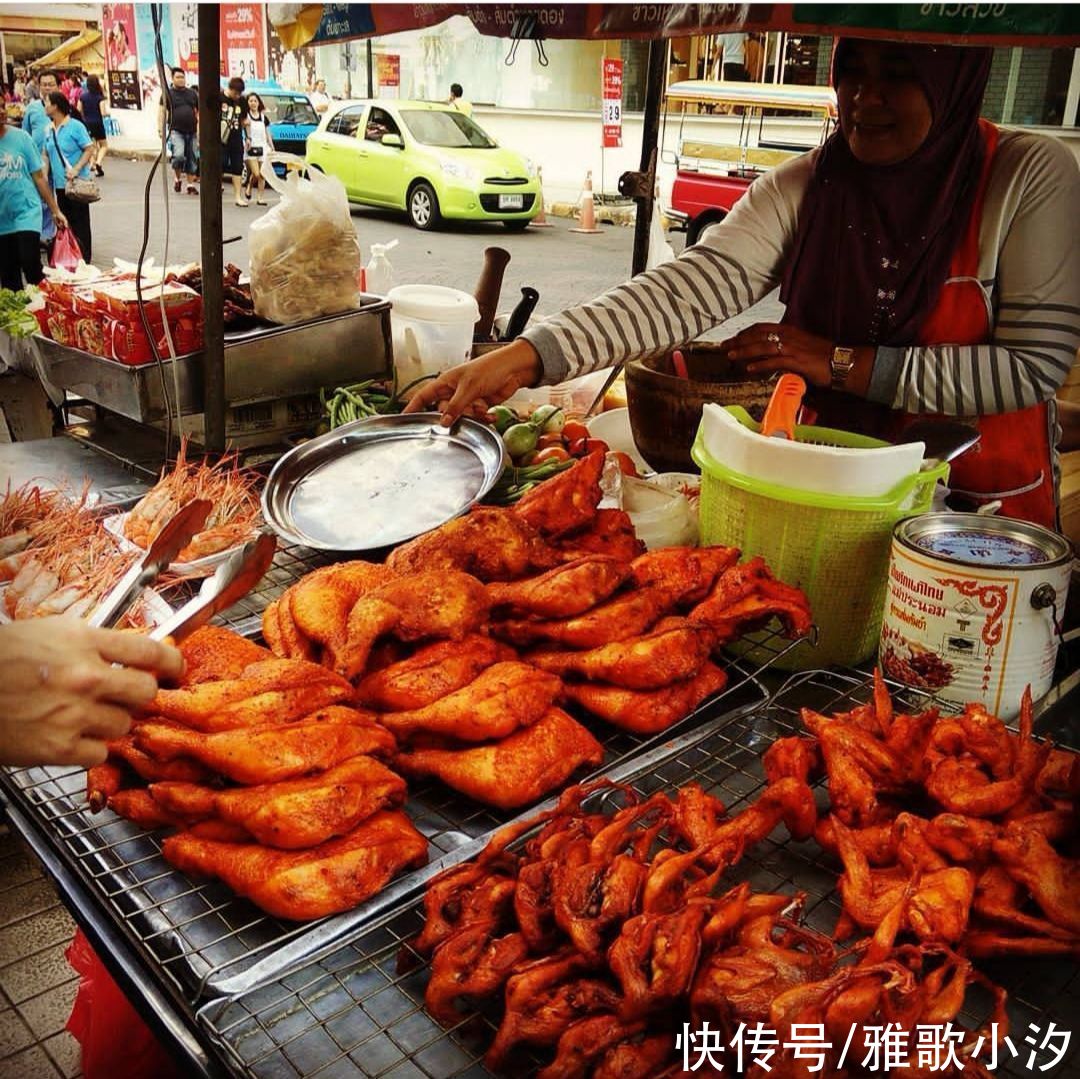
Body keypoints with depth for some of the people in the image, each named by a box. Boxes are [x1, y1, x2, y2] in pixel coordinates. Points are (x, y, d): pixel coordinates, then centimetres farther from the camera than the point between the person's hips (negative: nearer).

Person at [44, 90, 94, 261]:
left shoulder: (75, 126, -9)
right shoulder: (50, 130, 10)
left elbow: (90, 149, -12)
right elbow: (47, 155, 16)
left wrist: (76, 169, -22)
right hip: (60, 184, 6)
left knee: (80, 223, -1)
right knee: (65, 222, 11)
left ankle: (84, 259, 6)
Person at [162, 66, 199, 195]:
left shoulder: (192, 93, 13)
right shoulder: (168, 93, 2)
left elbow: (198, 112, 15)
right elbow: (162, 112, -1)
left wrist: (199, 128, 5)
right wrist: (160, 128, -12)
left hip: (192, 131, 4)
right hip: (176, 131, -4)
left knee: (192, 159, 5)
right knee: (178, 155, -22)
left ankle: (191, 185, 15)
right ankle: (177, 178, 3)